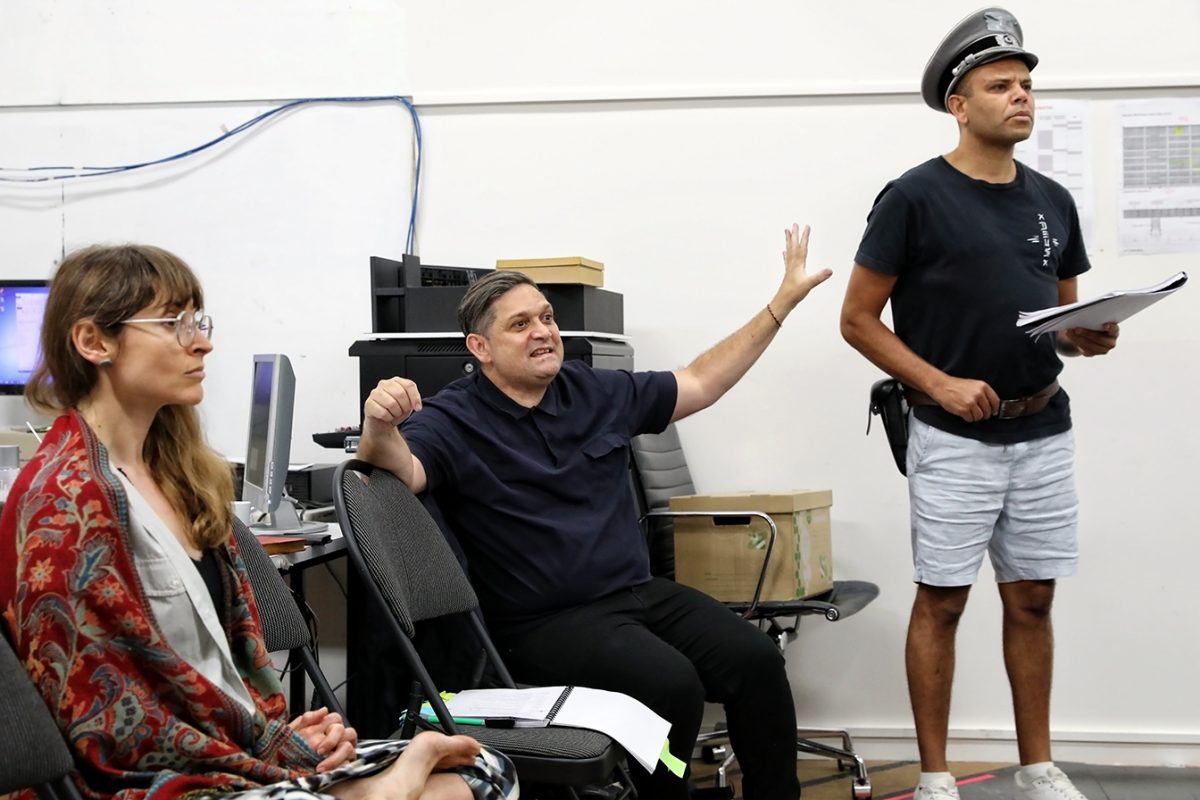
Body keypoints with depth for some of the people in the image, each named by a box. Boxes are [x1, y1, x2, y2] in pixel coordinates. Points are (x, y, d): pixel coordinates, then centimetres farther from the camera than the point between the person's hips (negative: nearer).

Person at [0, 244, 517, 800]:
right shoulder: (66, 501, -13)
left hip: (244, 748, 9)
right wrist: (276, 750, -12)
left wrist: (283, 731, 0)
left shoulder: (178, 472, 12)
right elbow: (109, 726, -16)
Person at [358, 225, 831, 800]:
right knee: (672, 683, -29)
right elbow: (401, 469, -24)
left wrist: (782, 303, 20)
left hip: (639, 594, 6)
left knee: (756, 661, -15)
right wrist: (381, 426, -48)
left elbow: (699, 383, 20)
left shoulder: (597, 392, 11)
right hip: (547, 622, -6)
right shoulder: (453, 422, -5)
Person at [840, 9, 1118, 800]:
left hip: (1045, 432, 5)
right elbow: (858, 320, -6)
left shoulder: (1053, 201, 9)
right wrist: (940, 384, -16)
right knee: (942, 601, 1)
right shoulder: (915, 196, -8)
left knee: (1032, 600, 11)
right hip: (955, 438, -5)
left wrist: (1088, 337, -4)